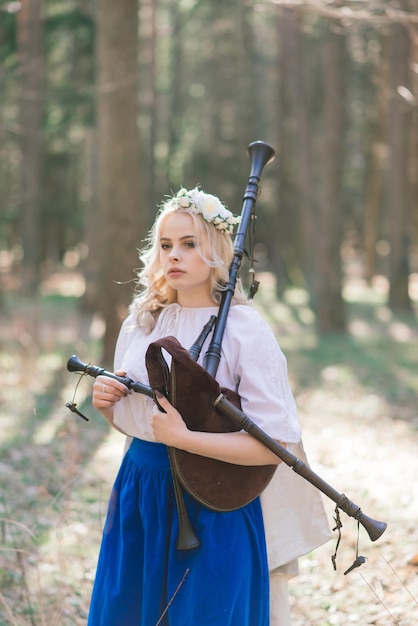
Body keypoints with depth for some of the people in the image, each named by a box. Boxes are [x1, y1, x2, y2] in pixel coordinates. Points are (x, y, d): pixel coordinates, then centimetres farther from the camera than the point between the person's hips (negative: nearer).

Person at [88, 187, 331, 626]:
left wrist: (182, 438, -22)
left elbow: (276, 444, -17)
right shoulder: (141, 323, 4)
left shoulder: (245, 331, -12)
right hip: (139, 496, 5)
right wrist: (106, 404, -5)